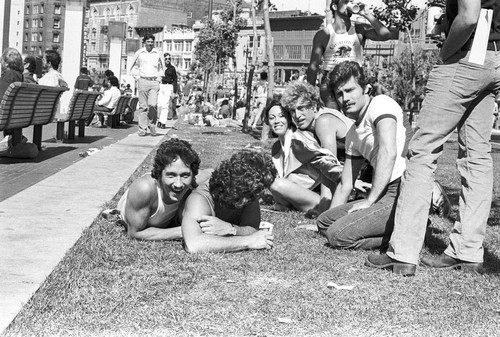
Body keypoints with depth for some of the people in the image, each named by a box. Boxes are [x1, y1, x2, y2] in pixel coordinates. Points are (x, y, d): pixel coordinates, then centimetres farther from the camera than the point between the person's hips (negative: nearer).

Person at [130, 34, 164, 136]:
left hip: (154, 82, 0)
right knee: (143, 106, -1)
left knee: (152, 105, -14)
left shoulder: (158, 53, 8)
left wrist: (158, 78, 9)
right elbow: (133, 67, 16)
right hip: (143, 81, 0)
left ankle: (152, 125, 6)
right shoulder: (139, 53, 5)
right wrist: (137, 78, 4)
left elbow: (161, 67, 21)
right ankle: (142, 129, 3)